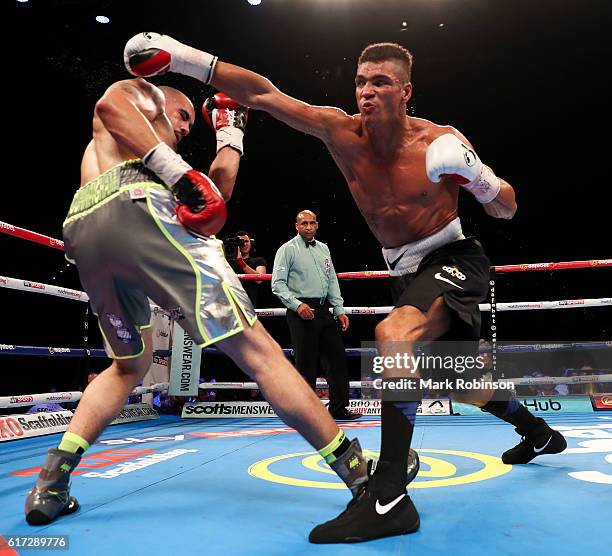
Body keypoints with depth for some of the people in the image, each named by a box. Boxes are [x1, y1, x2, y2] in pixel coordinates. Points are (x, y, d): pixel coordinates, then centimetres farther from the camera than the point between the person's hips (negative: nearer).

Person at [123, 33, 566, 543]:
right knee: (466, 389, 17)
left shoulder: (441, 142, -14)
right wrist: (186, 58, -18)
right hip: (406, 271, 5)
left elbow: (506, 210, -3)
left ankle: (389, 496, -29)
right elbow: (264, 94, -12)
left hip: (453, 260, -5)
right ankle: (538, 433, 48)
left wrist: (477, 177, -24)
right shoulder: (342, 131, -7)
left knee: (394, 334, -36)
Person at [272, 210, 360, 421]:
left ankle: (338, 409, 20)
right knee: (306, 362, -3)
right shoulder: (288, 249, -3)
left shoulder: (323, 249, 17)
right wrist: (297, 305, -20)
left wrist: (339, 309, 13)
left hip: (323, 310, 7)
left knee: (338, 356, 8)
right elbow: (278, 284, -9)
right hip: (301, 312, -7)